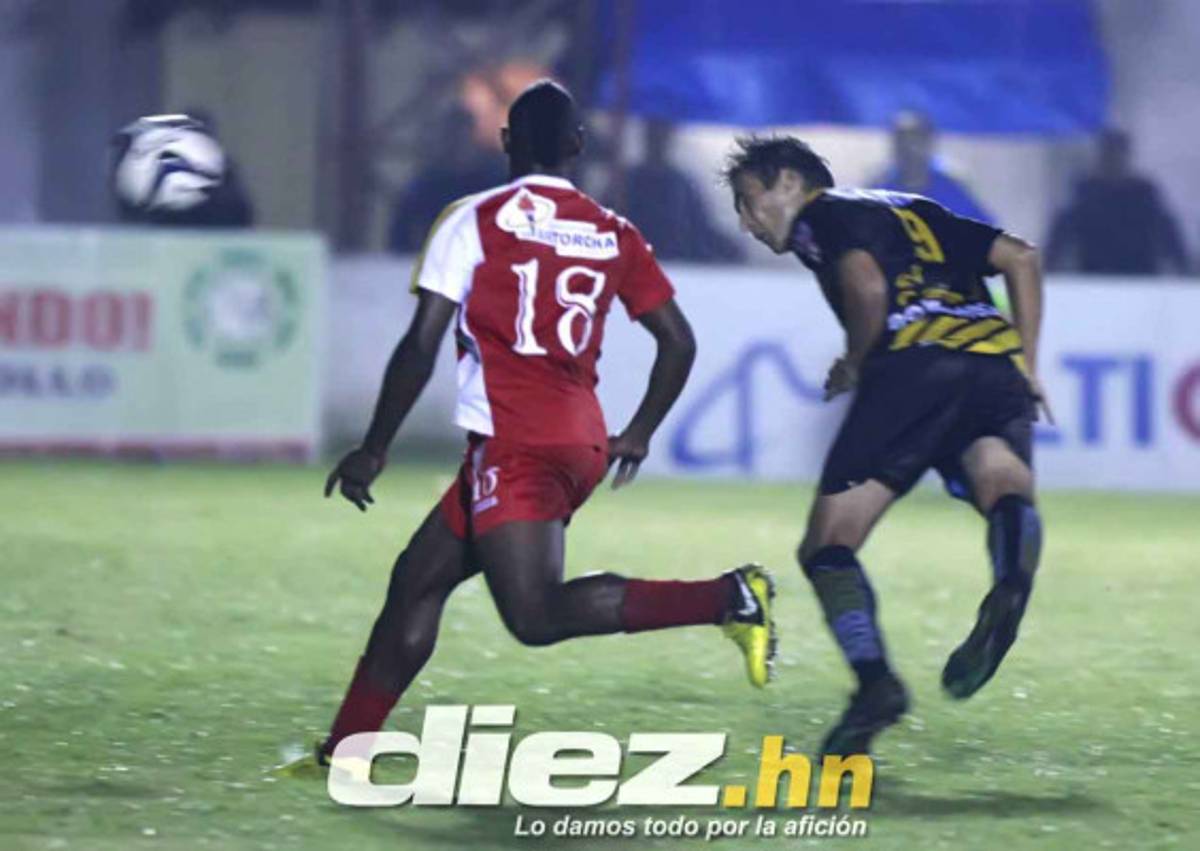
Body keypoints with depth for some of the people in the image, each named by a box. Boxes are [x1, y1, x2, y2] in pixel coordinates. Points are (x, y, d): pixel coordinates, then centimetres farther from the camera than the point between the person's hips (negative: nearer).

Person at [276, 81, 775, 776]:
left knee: (538, 615, -16)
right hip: (583, 444, 7)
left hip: (515, 442, -7)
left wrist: (373, 451, 4)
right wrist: (639, 434, 27)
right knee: (419, 579, 15)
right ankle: (346, 749, 15)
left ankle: (728, 598, -24)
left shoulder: (475, 221, 0)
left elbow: (422, 346, -4)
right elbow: (679, 341, 13)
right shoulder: (614, 236, 13)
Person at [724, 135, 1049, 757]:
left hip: (914, 362, -6)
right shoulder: (914, 210, 36)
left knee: (827, 547, 1)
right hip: (1000, 366, 6)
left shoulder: (819, 216, 15)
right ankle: (1011, 586, -55)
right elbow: (1019, 257, 27)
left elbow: (868, 287, -6)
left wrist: (854, 365, 10)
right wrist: (1025, 366, 24)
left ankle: (875, 681, -18)